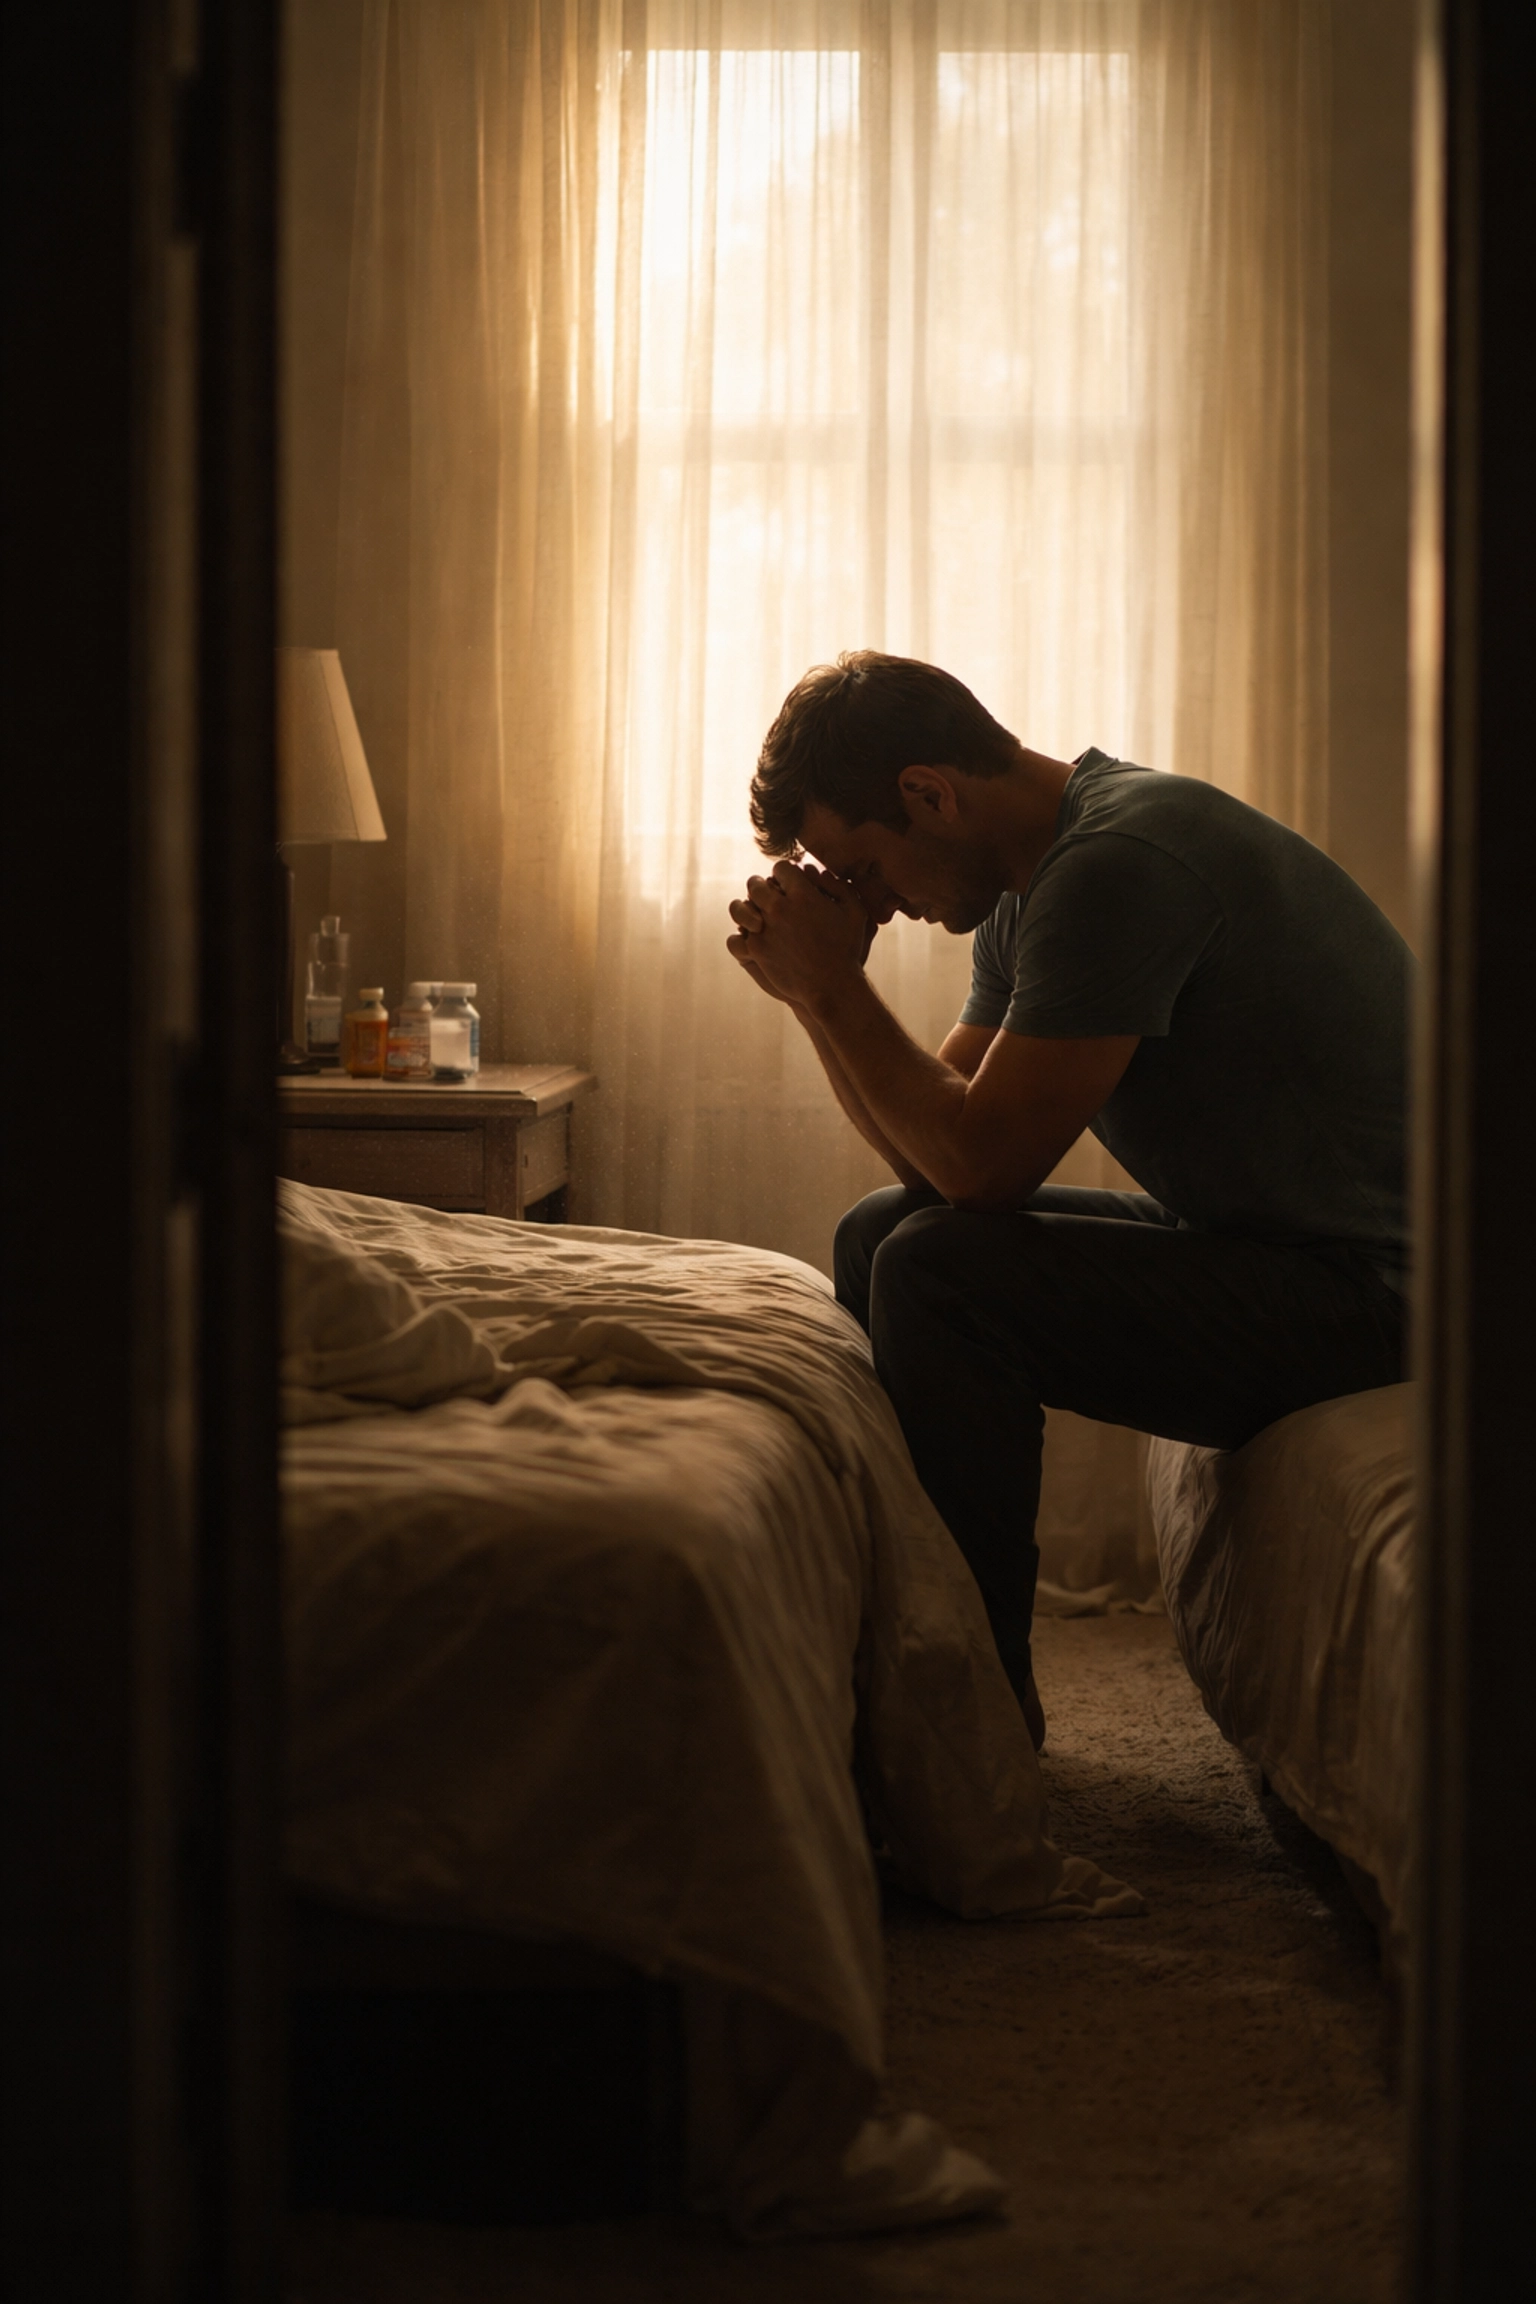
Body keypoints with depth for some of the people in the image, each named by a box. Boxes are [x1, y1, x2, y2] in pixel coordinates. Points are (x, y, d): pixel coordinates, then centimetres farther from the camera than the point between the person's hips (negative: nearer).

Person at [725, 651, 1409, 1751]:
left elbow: (985, 1162, -23)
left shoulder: (1116, 866, -22)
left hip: (1366, 1283, -11)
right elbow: (938, 1159, 10)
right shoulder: (1035, 878, 10)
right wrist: (816, 989, -1)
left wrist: (832, 982, -14)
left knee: (938, 1273, -22)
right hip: (1249, 1242, 11)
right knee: (876, 1236, 14)